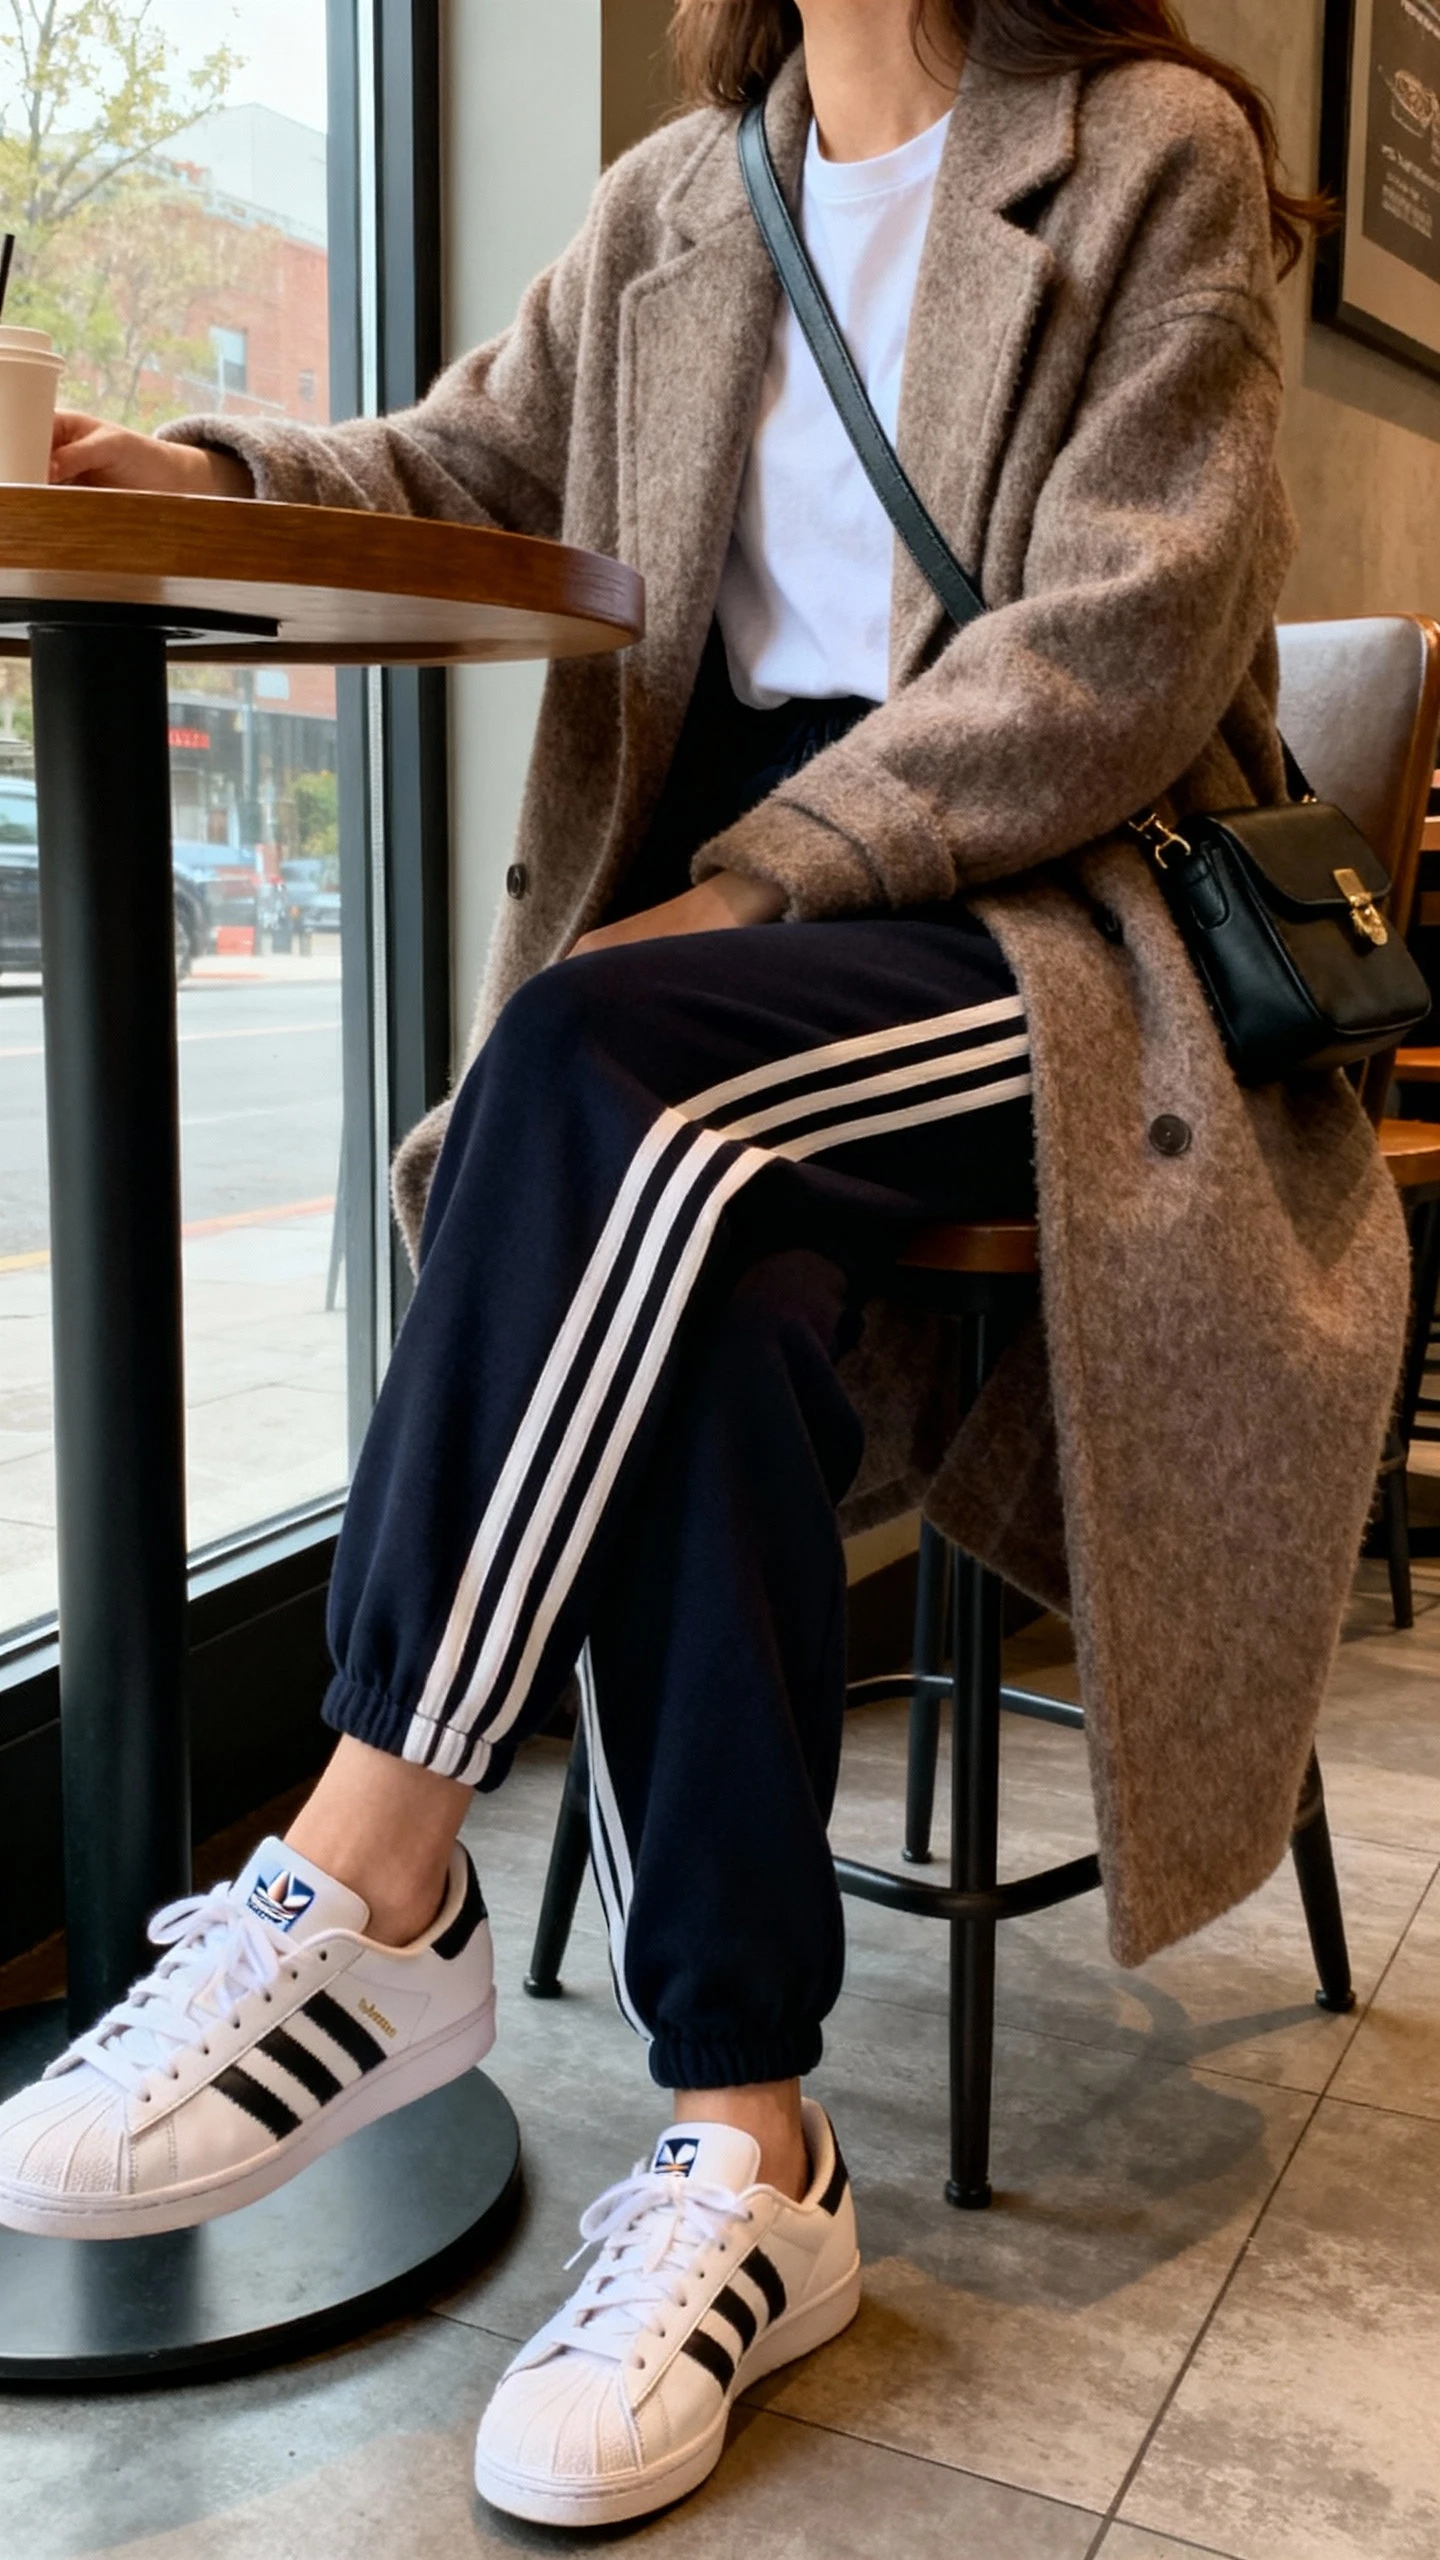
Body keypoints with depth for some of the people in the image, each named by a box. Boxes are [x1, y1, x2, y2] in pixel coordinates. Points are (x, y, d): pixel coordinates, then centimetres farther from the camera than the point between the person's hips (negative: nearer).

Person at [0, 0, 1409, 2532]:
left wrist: (741, 882, -19)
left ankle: (368, 1898, -27)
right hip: (741, 914, 4)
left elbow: (1119, 646, -10)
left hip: (1053, 919, -3)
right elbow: (460, 466, 23)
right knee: (704, 1304, -30)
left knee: (612, 1070, -34)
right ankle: (745, 2159, -25)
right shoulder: (674, 203, 19)